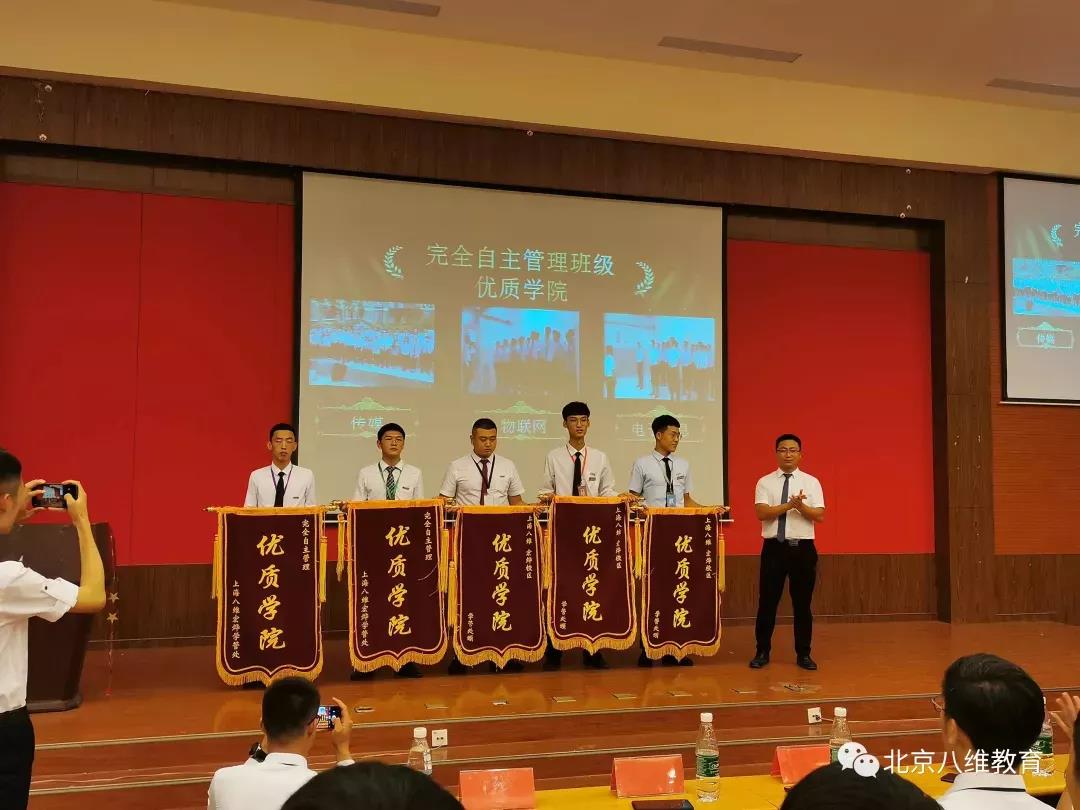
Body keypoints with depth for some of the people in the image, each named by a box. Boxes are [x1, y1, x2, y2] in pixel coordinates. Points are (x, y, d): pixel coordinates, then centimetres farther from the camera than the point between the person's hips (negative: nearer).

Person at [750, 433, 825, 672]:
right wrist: (789, 505, -22)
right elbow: (761, 512, -12)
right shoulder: (765, 482, 2)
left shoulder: (811, 482, 4)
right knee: (767, 602, 4)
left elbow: (819, 516, -4)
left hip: (803, 548, 1)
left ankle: (803, 654, 21)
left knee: (802, 603, 9)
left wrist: (801, 506, -21)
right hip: (774, 547, -1)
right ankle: (762, 652, 17)